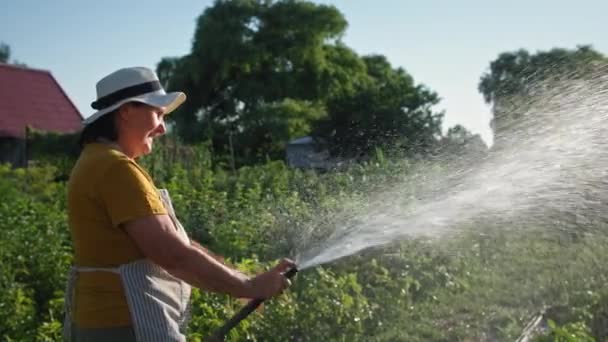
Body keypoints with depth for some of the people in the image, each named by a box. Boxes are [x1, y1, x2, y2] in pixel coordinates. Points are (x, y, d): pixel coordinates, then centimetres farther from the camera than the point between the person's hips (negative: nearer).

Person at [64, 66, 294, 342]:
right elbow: (173, 254, -24)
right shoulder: (116, 168, -18)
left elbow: (170, 242, 12)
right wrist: (250, 287, -14)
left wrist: (239, 281, 8)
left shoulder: (99, 162, 14)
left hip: (106, 319, 11)